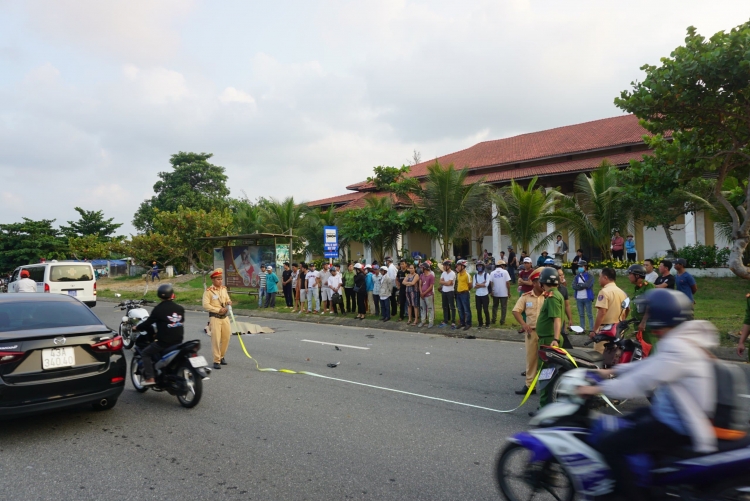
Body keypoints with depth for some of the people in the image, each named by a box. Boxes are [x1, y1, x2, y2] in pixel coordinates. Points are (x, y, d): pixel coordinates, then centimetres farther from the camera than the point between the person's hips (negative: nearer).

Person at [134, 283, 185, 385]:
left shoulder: (158, 309, -9)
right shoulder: (180, 308, 5)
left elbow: (149, 322, -1)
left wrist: (136, 327, 17)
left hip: (163, 342, -5)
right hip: (178, 341, 5)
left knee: (145, 353, 11)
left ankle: (150, 378, 0)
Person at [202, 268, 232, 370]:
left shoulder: (224, 289, 9)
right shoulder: (208, 291, -10)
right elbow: (205, 305, -15)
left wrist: (229, 302, -6)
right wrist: (218, 310, -20)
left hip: (225, 317, 6)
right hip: (215, 317, -6)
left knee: (226, 338, 9)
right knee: (216, 339, -6)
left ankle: (221, 356, 27)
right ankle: (216, 361, 1)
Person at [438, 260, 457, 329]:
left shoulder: (452, 273, -15)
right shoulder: (443, 273, 7)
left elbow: (449, 283, -21)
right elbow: (440, 282, 2)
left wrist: (443, 282, -5)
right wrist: (446, 282, -10)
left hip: (450, 292, -7)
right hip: (444, 292, 7)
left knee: (452, 307, -3)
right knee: (445, 307, 13)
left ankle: (453, 322, -1)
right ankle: (445, 321, 21)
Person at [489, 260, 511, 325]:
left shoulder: (492, 273, -1)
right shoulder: (505, 272, -7)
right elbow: (508, 283, -11)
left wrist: (491, 292, 3)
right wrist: (509, 292, -2)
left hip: (495, 293, 3)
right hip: (504, 293, -3)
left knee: (495, 306, 17)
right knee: (503, 307, 6)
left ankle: (494, 320, 19)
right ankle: (502, 321, 4)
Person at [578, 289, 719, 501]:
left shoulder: (678, 348, -26)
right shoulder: (684, 339, 7)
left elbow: (642, 382, -28)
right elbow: (651, 365, 16)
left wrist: (599, 388, -21)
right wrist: (612, 371, 14)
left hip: (676, 426, -11)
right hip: (670, 413, 11)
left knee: (607, 444, -16)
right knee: (617, 427, 23)